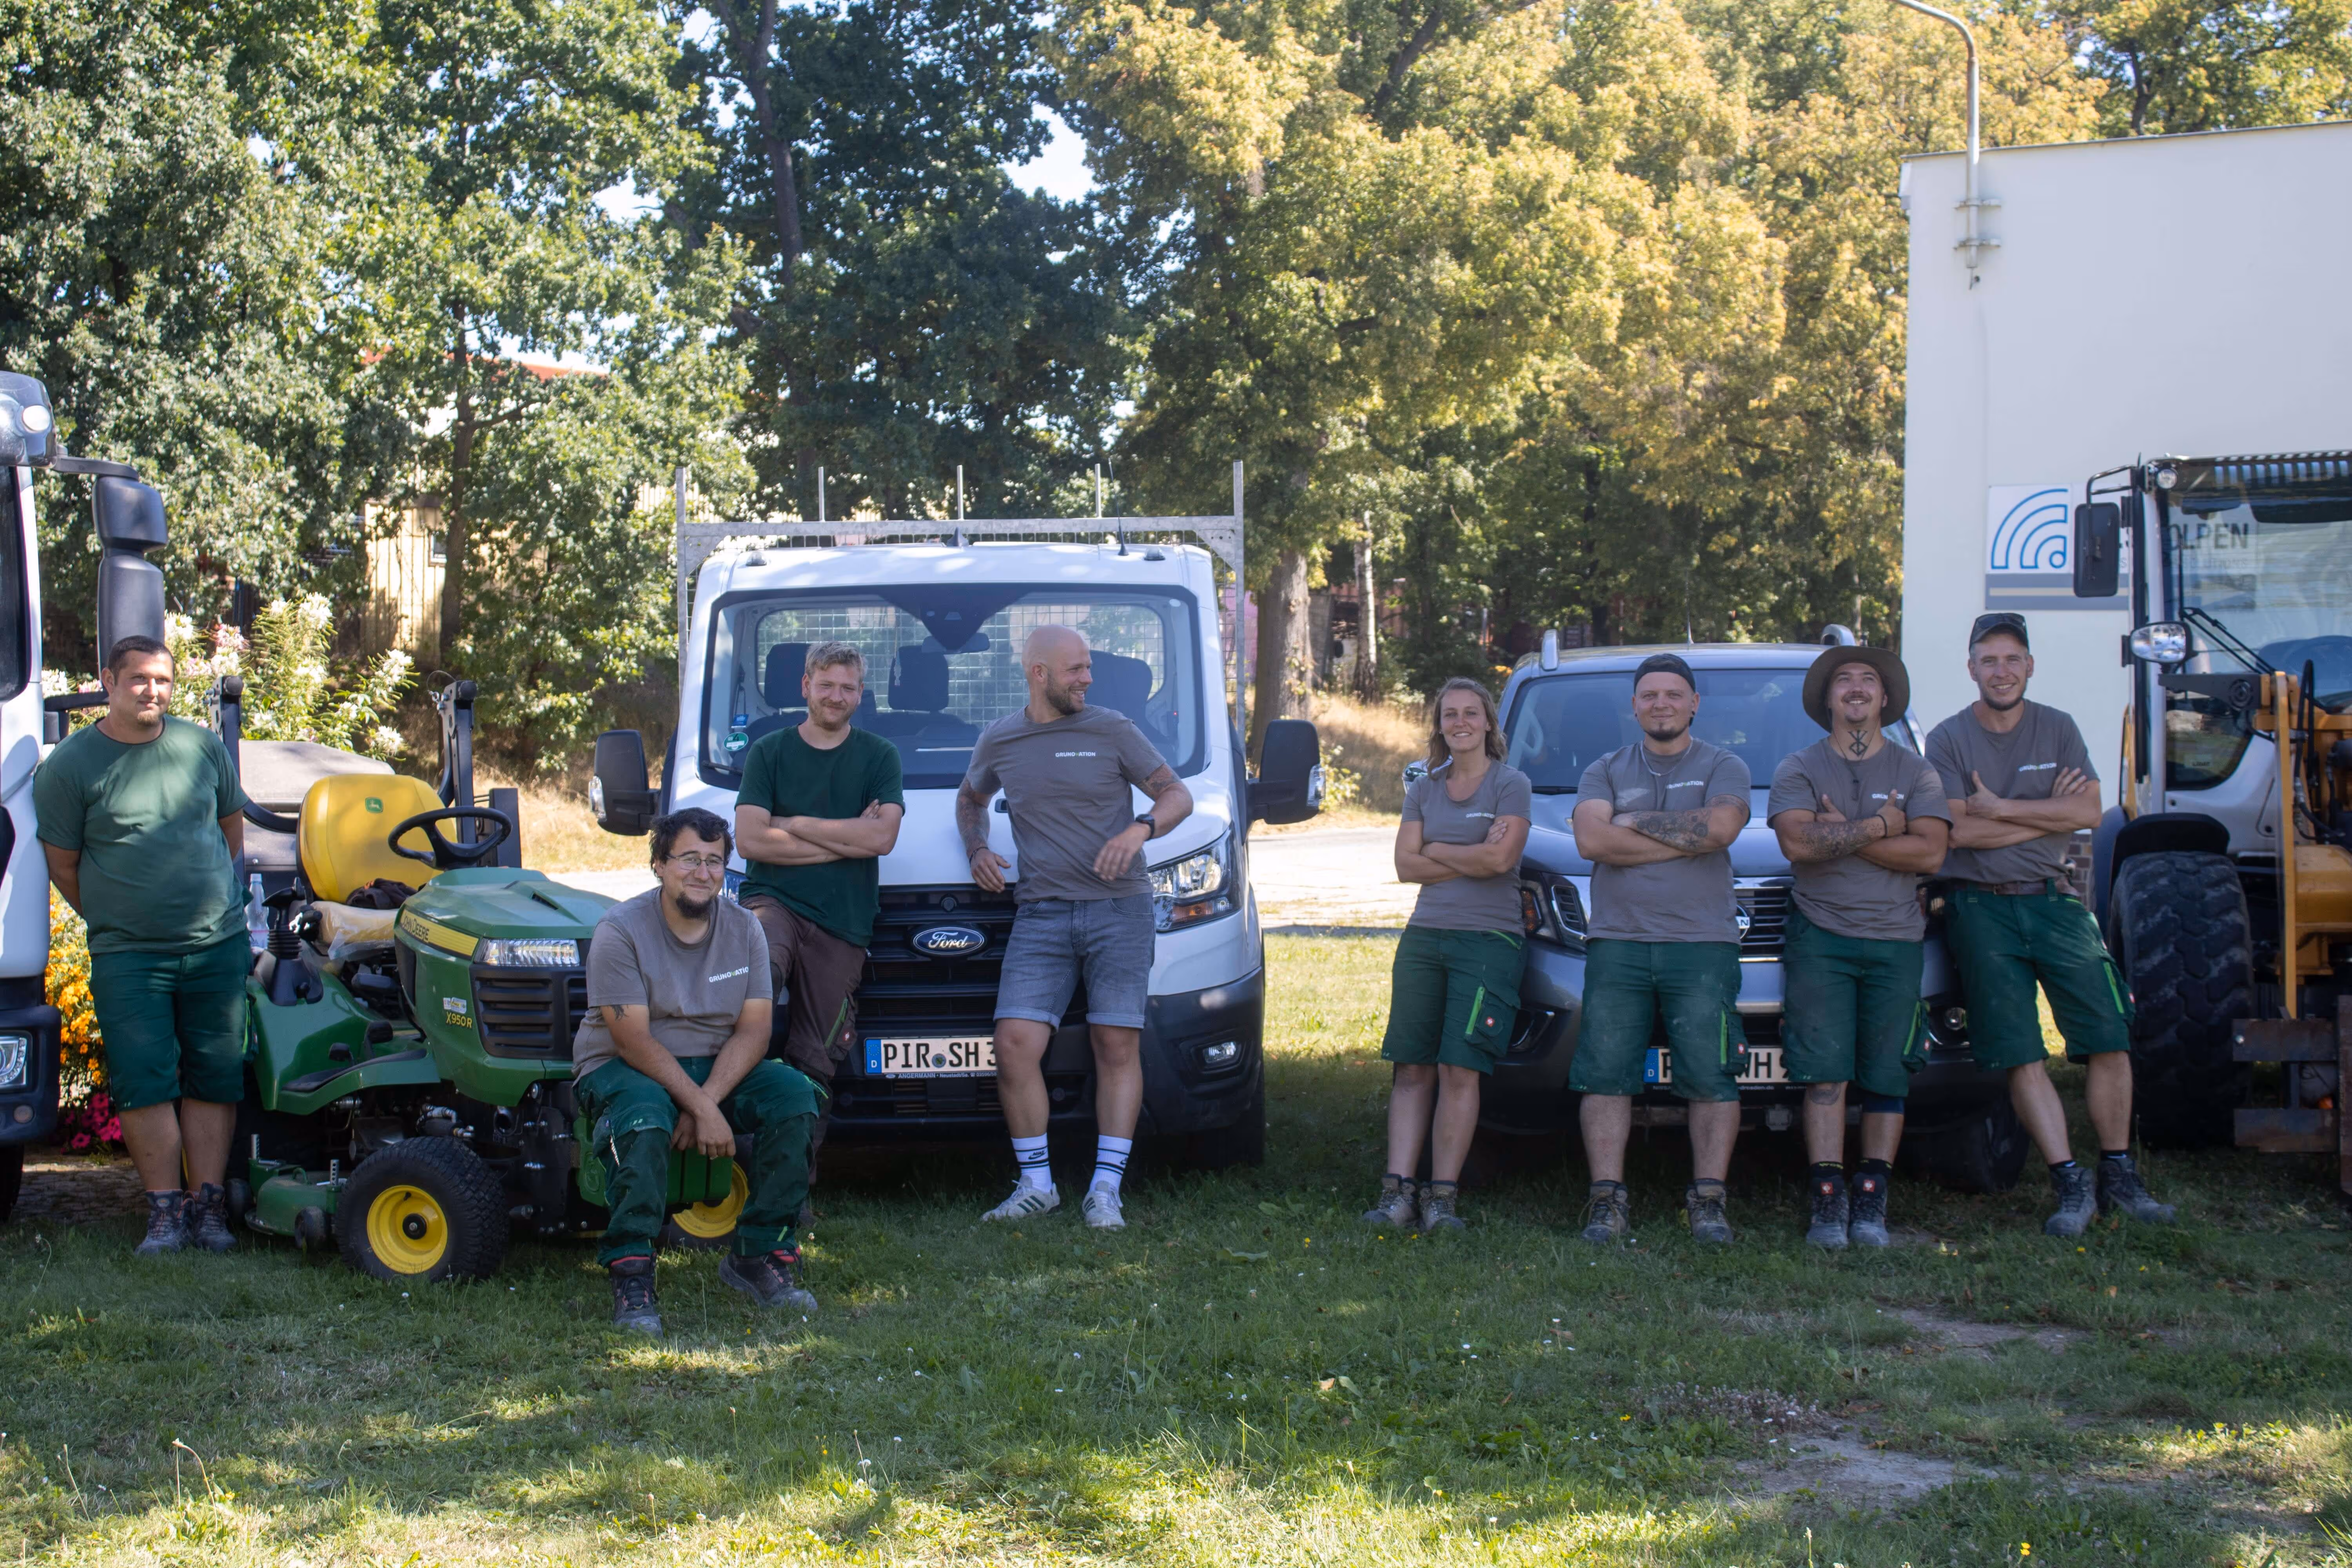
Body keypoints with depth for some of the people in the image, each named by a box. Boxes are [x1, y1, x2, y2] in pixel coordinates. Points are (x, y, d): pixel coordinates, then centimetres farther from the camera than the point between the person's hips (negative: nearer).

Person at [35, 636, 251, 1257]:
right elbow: (63, 864, 3)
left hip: (217, 944, 2)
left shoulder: (202, 746, 7)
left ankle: (209, 1205, 7)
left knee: (213, 1079, 2)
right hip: (127, 953, -2)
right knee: (145, 1083, -7)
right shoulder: (70, 765, -2)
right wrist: (112, 920, 6)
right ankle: (165, 1209, 0)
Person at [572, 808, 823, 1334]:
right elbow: (633, 1040, -19)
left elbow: (754, 1030, -6)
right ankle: (631, 1276, -29)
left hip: (717, 1067, 5)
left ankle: (760, 1255, -13)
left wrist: (708, 1100, -23)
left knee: (794, 1094, -21)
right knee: (642, 1119, -38)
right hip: (623, 1068, -4)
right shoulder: (621, 931, -13)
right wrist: (699, 1108, -27)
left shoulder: (743, 929, 1)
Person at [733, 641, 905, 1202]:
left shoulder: (879, 758, 12)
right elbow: (750, 839, -3)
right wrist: (847, 837, -3)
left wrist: (794, 825, -4)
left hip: (842, 925, 1)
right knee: (756, 974, -37)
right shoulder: (769, 752, 10)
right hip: (772, 901, -1)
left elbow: (882, 837, -4)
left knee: (814, 1064, -2)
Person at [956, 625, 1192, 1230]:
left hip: (1118, 911, -2)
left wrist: (1141, 828, -15)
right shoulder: (998, 741, 11)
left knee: (1118, 1046, -4)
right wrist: (977, 850, 11)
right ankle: (1035, 1184, 2)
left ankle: (1105, 1190, 1)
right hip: (1040, 914, 2)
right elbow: (970, 799, 30)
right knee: (1016, 1044, -10)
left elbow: (1178, 796, 5)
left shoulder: (1113, 732, 3)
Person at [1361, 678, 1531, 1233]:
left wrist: (1436, 852, 0)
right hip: (1424, 936, 4)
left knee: (1460, 1071, -9)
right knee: (1412, 1069, -1)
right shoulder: (1423, 790, 15)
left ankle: (1442, 1196, -5)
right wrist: (1470, 858, -6)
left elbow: (1501, 858, -12)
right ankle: (1397, 1192, -5)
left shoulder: (1510, 784, 2)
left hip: (1489, 940, -4)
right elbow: (1406, 865, 4)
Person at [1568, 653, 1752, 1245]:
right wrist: (1685, 839, -6)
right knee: (1606, 1075, -3)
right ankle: (1608, 1201, 0)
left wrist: (1637, 823, -4)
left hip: (1702, 944, -1)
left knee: (1711, 1078, -5)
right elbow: (1592, 840, -4)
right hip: (1617, 944, 1)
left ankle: (1708, 1199, 0)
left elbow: (1721, 827, -11)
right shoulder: (1605, 772, 15)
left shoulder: (1723, 768, 10)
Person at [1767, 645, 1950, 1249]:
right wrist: (1879, 826, -8)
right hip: (1820, 936, -1)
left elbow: (1929, 852, -5)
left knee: (1888, 1078, 0)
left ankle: (1871, 1202, 4)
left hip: (1896, 939, 1)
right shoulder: (1798, 770, 8)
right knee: (1825, 1074, -8)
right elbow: (1798, 843, -11)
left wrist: (1839, 834, -8)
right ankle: (1829, 1200, -7)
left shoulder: (1917, 771, 10)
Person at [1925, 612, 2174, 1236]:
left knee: (2110, 1039, -4)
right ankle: (2071, 1185, -1)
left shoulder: (2058, 730, 8)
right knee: (2022, 1056, -6)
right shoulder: (1949, 740, 1)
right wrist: (2047, 813, -8)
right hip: (1981, 909, -2)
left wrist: (2000, 809, -10)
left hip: (2053, 899, 2)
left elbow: (2089, 813, -5)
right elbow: (1957, 831, -11)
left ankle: (2119, 1178, 8)